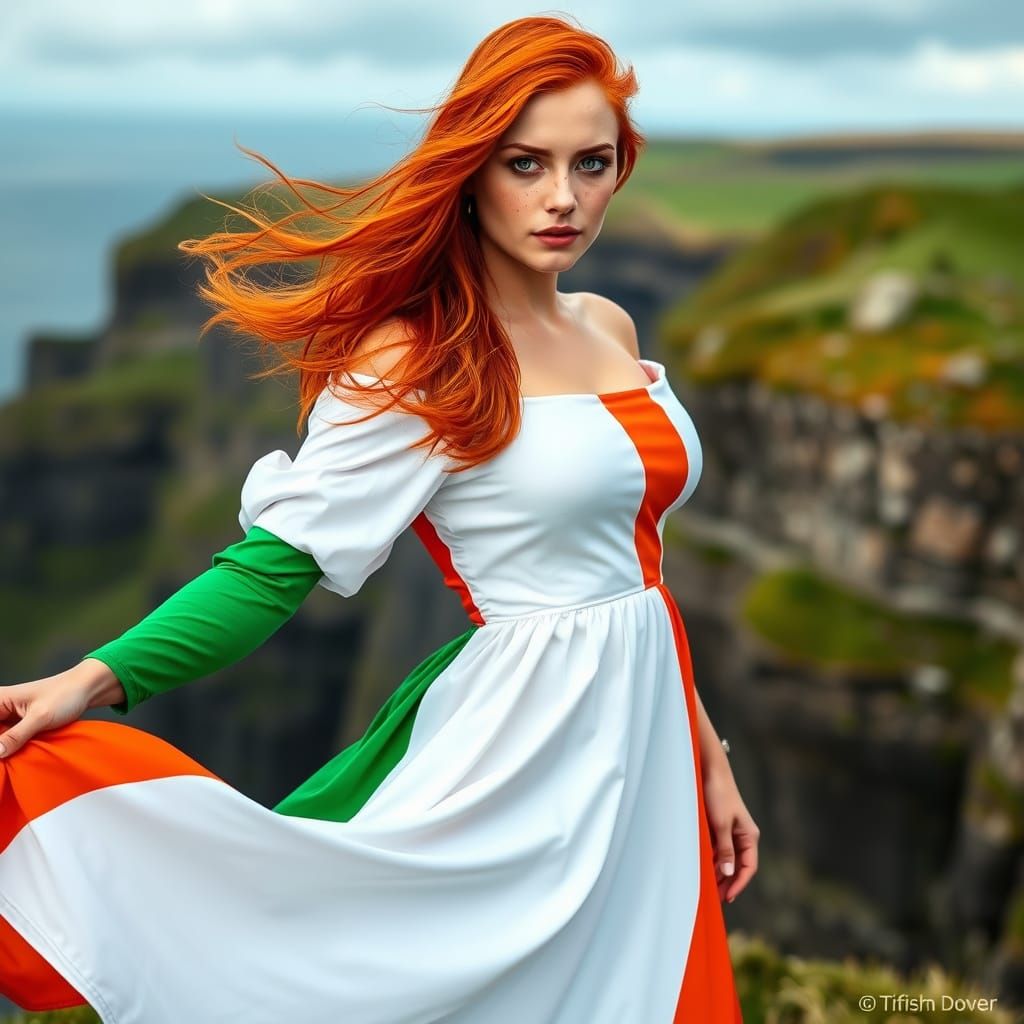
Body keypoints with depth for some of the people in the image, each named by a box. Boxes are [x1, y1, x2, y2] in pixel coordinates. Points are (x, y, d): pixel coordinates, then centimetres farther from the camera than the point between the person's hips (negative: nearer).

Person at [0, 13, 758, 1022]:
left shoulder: (609, 328, 7)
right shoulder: (413, 364, -14)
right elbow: (278, 561, -16)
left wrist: (704, 753, 16)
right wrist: (97, 677, -28)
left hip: (645, 742, 7)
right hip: (525, 744, -7)